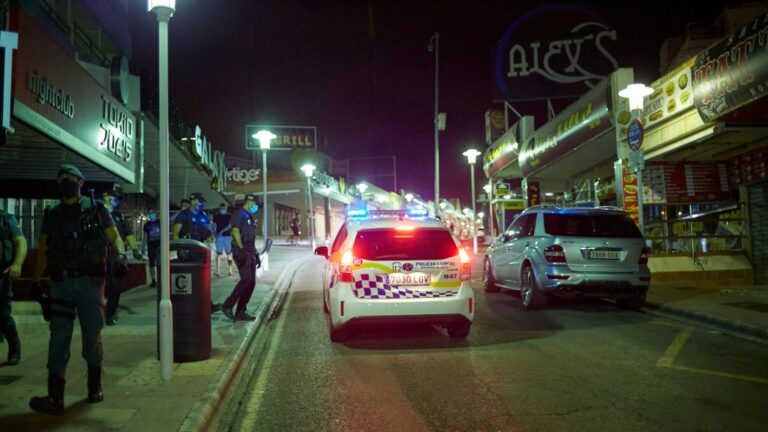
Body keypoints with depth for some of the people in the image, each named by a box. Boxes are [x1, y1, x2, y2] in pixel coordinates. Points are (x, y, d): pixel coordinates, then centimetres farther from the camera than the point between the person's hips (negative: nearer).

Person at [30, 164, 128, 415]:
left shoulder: (96, 209, 4)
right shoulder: (51, 215, 13)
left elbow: (115, 237, 1)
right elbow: (43, 250, 15)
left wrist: (121, 255, -19)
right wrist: (35, 281, 11)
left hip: (90, 281, -2)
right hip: (61, 283, 2)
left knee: (92, 336, 6)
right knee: (58, 339, -4)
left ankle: (95, 387, 22)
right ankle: (55, 397, -7)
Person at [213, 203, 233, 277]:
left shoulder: (229, 216, 4)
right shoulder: (216, 217, 11)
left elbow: (230, 226, -9)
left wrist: (222, 231, -19)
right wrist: (214, 234, 0)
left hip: (227, 236, -1)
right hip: (219, 237, 1)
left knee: (229, 253, 4)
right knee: (218, 253, -8)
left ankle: (230, 270, 11)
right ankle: (217, 270, -16)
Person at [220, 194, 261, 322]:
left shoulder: (249, 216, 23)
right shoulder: (239, 214, -5)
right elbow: (235, 231, -16)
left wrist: (255, 254, 21)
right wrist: (241, 249, -24)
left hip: (249, 252, 9)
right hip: (241, 252, -9)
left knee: (251, 282, 4)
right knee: (246, 280, -18)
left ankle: (240, 312, 7)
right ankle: (228, 306, -9)